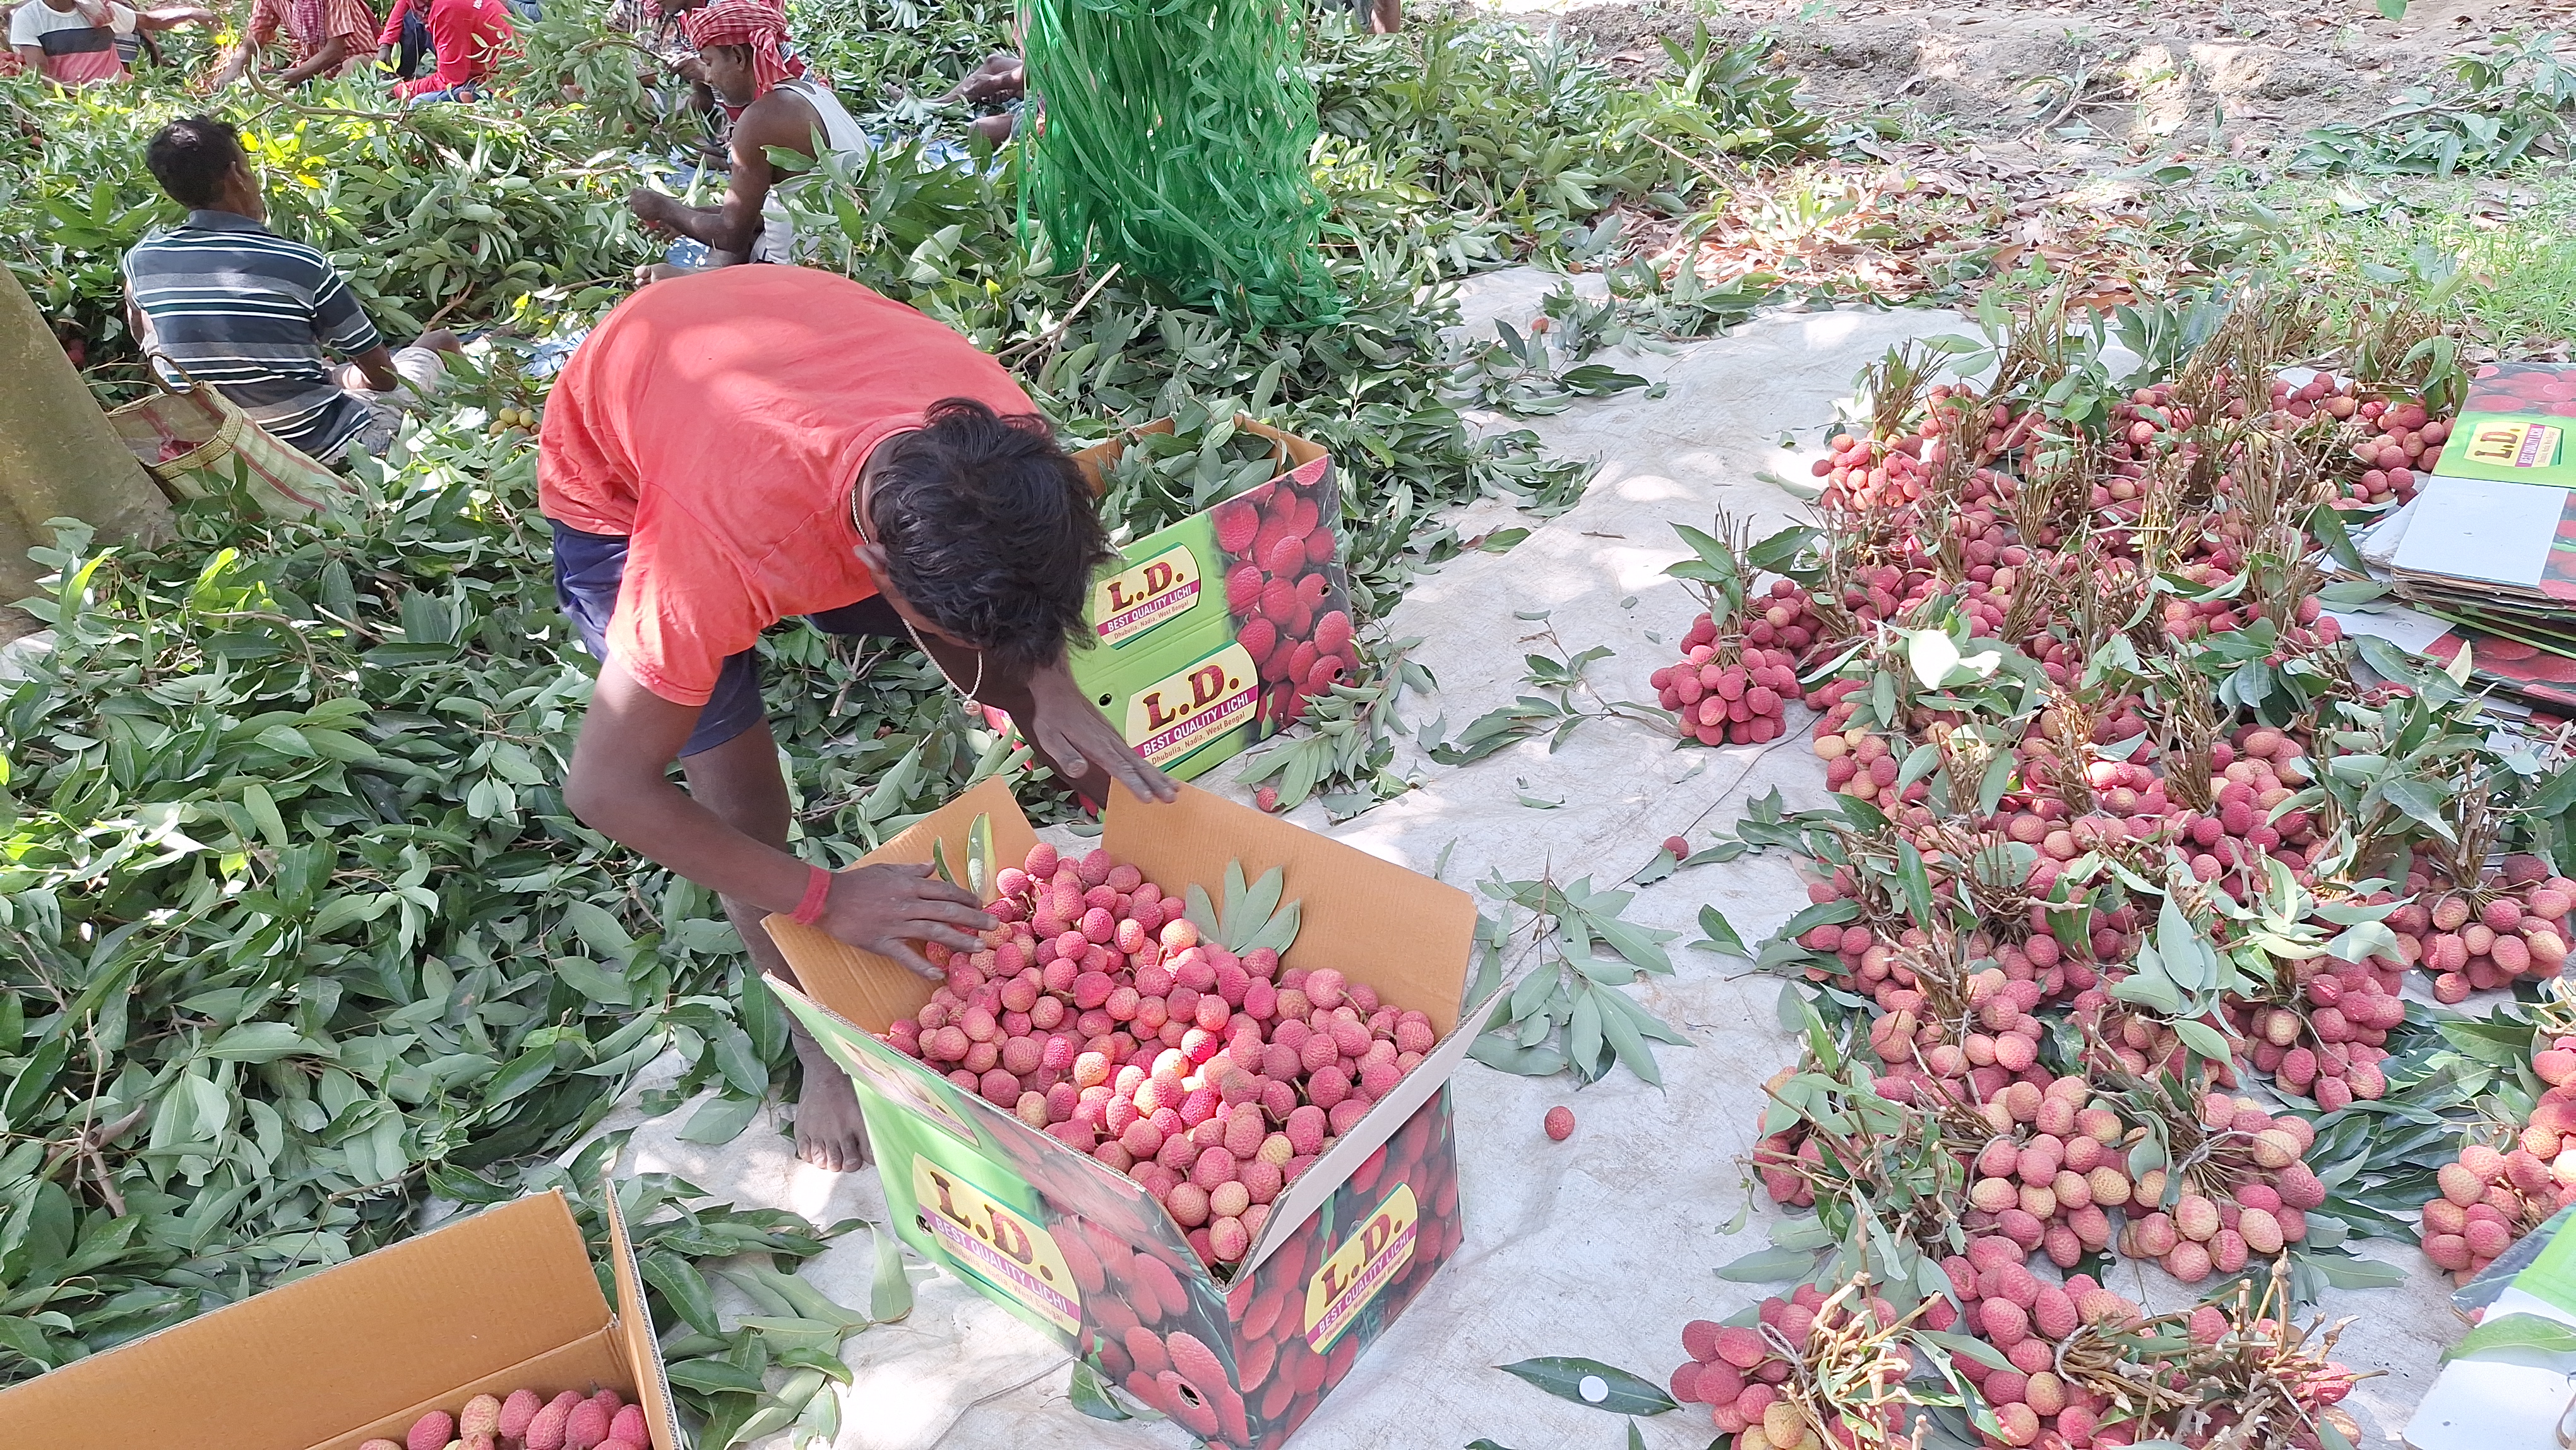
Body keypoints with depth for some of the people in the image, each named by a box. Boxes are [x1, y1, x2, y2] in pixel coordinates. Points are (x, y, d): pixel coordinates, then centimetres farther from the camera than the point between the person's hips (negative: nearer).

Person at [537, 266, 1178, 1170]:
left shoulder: (1004, 438, -33)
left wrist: (1049, 679, -25)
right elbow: (607, 788, -32)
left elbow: (1016, 575, -7)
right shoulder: (726, 551, -46)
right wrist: (826, 899, -30)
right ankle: (824, 1049, 14)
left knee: (1005, 650, -3)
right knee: (743, 804, -8)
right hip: (618, 474, -3)